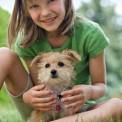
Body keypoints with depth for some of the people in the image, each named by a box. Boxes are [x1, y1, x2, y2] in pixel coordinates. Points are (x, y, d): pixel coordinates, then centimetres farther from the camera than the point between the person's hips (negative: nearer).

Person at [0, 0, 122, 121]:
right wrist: (27, 97, -34)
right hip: (40, 110, 1)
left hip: (76, 109, 0)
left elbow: (100, 84, -11)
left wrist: (90, 92, -34)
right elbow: (38, 86, -11)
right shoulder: (26, 41, -14)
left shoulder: (90, 34, -18)